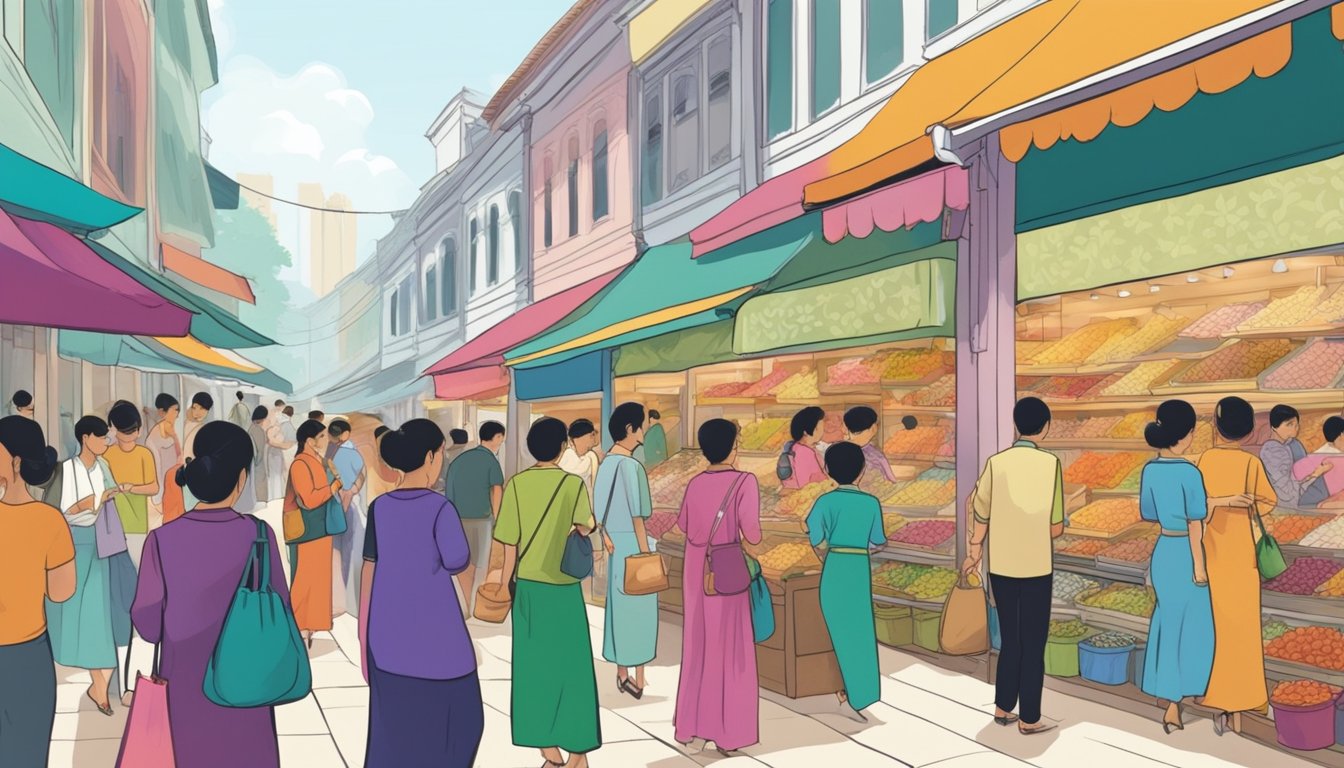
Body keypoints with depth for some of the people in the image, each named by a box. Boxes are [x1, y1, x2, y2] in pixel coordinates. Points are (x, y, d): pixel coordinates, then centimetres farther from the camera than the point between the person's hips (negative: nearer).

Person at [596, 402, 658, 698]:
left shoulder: (607, 462, 7)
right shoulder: (629, 465, -21)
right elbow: (636, 515, -20)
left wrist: (609, 542, 18)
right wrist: (646, 553, -15)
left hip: (617, 544, 9)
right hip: (633, 543, -9)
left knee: (620, 608, 14)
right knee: (639, 611, 1)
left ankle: (622, 674, 23)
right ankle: (638, 679, 8)